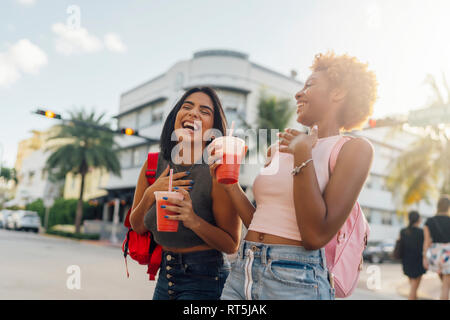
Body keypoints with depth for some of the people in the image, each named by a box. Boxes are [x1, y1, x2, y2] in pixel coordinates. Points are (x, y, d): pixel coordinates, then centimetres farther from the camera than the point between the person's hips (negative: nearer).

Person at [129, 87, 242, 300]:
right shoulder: (153, 165, -4)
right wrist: (150, 194, -16)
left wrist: (194, 221, -30)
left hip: (205, 279, -4)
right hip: (165, 274, 5)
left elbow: (231, 245, -14)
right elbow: (137, 227, 1)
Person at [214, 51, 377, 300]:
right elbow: (260, 224, 12)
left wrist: (302, 155, -13)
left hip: (295, 281, -5)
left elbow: (316, 236, -15)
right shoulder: (278, 149, 11)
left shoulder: (354, 148, -4)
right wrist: (229, 183, 4)